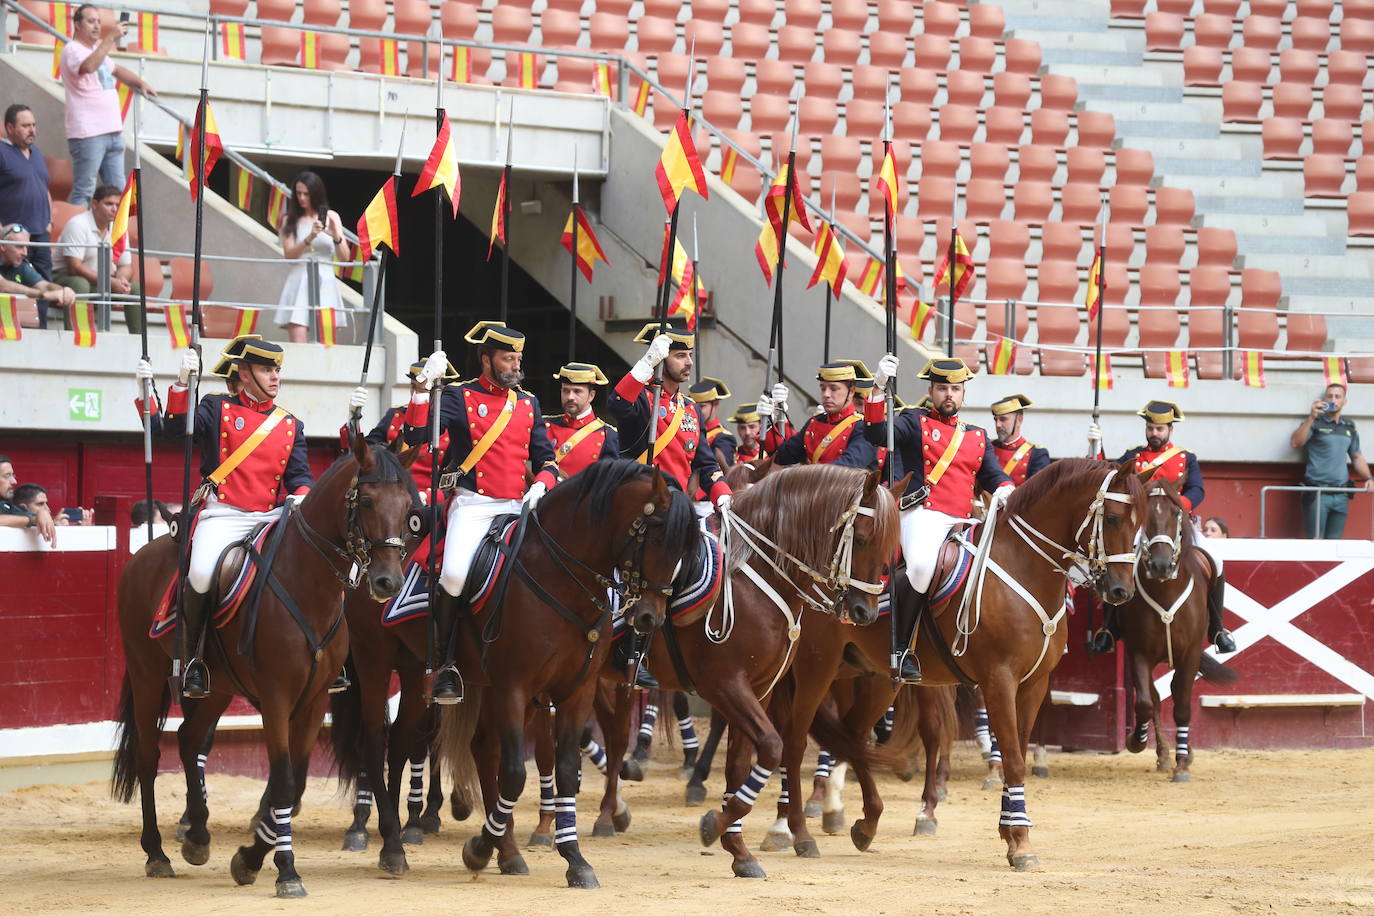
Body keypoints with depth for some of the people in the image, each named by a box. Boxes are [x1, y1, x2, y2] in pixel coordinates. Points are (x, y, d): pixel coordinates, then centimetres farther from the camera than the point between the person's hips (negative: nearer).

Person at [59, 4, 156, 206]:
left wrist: (140, 82, 24)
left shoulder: (99, 49, 20)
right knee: (83, 192, -10)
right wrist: (110, 37, -29)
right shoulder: (72, 50, -8)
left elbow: (115, 69, 39)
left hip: (113, 133, 9)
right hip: (88, 134, -9)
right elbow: (88, 66, -30)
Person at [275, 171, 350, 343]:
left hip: (325, 282, 1)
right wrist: (310, 238, -17)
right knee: (297, 345, -12)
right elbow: (289, 255, -3)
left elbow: (345, 257, 6)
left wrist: (336, 237, -13)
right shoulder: (290, 220, 9)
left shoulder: (331, 217, 10)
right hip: (299, 282, -1)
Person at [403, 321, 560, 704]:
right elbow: (417, 435, -9)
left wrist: (541, 484, -3)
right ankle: (446, 664, -13)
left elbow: (545, 456, 18)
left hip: (518, 508, 5)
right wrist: (424, 385, -17)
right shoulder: (460, 397, 3)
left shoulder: (528, 403, 17)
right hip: (473, 506, -5)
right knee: (455, 574, -27)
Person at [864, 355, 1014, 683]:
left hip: (964, 521, 6)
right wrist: (879, 388, -18)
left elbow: (993, 474, 20)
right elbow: (877, 433, -6)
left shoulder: (977, 437, 26)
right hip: (924, 513, -6)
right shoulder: (915, 424, 11)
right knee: (921, 566, -33)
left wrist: (1004, 490, -5)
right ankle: (900, 650, -22)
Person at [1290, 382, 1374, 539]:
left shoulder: (1349, 427, 17)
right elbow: (1295, 443, -13)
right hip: (1316, 494, -5)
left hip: (1341, 496, 5)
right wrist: (1311, 417, -21)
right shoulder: (1315, 423, 2)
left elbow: (1357, 457, 22)